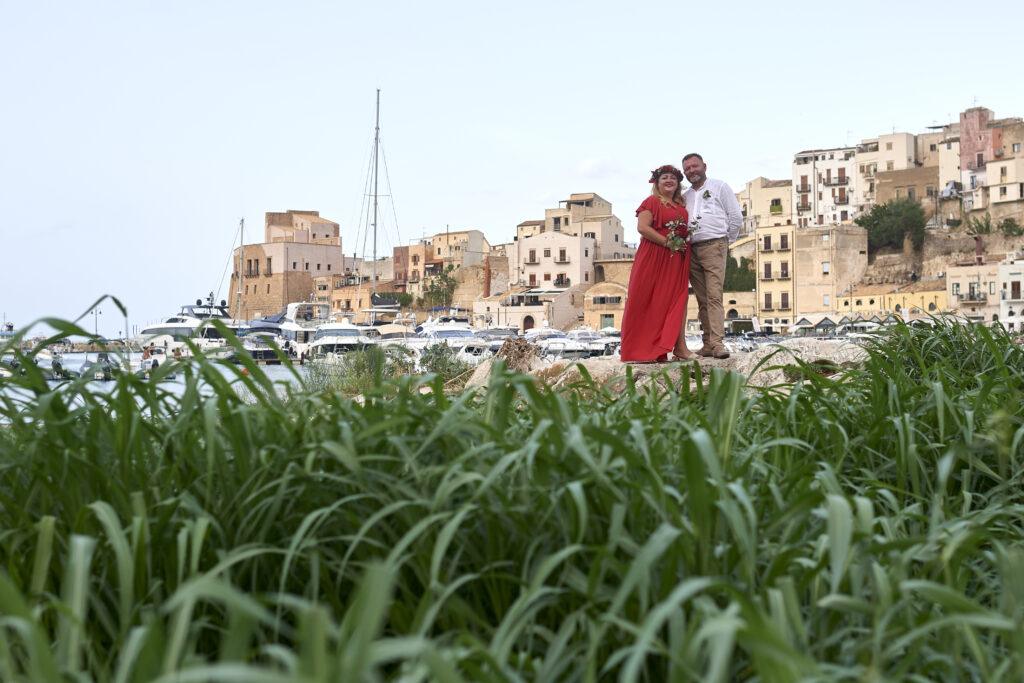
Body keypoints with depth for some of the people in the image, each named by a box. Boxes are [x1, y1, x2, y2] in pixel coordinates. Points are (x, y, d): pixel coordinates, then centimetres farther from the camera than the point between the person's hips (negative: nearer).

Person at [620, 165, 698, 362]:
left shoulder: (681, 206, 18)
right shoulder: (651, 202, -2)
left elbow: (687, 230, 28)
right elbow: (642, 227, -13)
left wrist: (683, 243, 7)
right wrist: (667, 242, -17)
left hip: (678, 259, 6)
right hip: (653, 257, -6)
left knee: (676, 300, 2)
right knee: (652, 301, -5)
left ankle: (679, 346, 0)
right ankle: (644, 348, -1)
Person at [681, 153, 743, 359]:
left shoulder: (719, 187, 8)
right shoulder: (684, 196, 20)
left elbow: (736, 217, 6)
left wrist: (727, 241, 8)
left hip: (713, 247, -5)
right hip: (691, 250, 5)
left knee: (714, 296, -15)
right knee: (702, 299, 3)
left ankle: (717, 344, -21)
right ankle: (707, 343, 3)